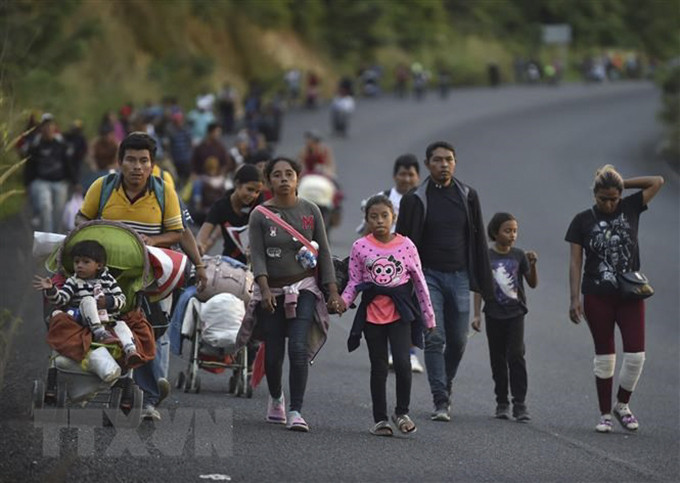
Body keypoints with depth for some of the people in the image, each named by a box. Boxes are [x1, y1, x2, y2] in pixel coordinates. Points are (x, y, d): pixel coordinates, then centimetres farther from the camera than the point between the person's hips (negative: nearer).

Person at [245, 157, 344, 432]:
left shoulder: (310, 212, 2)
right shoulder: (260, 215, -2)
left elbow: (323, 253, 4)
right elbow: (257, 255, -9)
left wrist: (333, 293, -1)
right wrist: (264, 289, -23)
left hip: (303, 288, 0)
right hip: (271, 291, 0)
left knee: (299, 349, -16)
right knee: (273, 353, 6)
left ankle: (295, 412, -16)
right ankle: (275, 398, 35)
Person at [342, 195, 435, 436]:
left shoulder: (406, 245, -1)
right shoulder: (360, 246, -1)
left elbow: (419, 281, 6)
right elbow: (354, 282, 3)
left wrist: (429, 316, 9)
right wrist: (343, 300, -17)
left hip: (399, 312, -1)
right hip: (372, 312, 1)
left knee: (402, 362, -14)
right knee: (378, 366, 7)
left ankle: (401, 412, 6)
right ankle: (380, 418, 17)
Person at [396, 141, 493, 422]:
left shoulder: (467, 196, 7)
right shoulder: (415, 200, -2)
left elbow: (478, 240, 12)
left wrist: (484, 282, 10)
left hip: (459, 276, 3)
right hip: (429, 275, -3)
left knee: (458, 340, 6)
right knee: (434, 338, -11)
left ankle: (445, 386, 29)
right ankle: (441, 402, -11)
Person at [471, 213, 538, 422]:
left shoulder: (519, 256, 2)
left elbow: (533, 284, 3)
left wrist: (532, 265, -14)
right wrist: (476, 314, -2)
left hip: (515, 313, 0)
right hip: (494, 314, 0)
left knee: (516, 355, -11)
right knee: (498, 359, 7)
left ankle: (519, 403, -10)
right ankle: (502, 402, 16)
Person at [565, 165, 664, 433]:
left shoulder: (630, 209, 4)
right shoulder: (583, 220, 0)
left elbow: (657, 182, 2)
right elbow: (575, 261, -1)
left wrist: (621, 184, 0)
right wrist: (575, 298, -9)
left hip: (630, 295, 1)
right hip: (597, 298, -1)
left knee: (635, 353, -8)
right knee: (604, 355, 3)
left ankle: (622, 405, 13)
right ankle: (605, 414, 10)